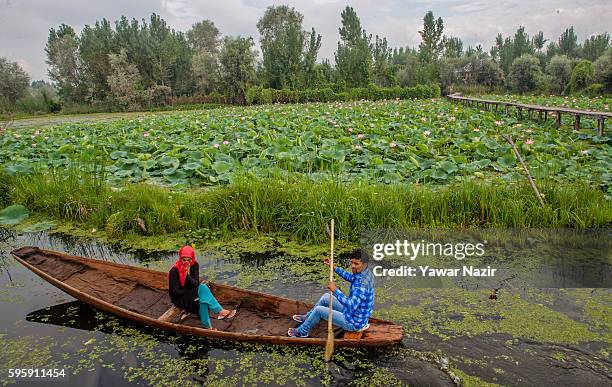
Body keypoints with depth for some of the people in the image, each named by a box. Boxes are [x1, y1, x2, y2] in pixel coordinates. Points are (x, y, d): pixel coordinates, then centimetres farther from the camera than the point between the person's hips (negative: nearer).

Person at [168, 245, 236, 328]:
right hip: (179, 299, -5)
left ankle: (207, 326, -19)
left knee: (202, 299, -30)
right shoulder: (174, 271, -20)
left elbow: (196, 283, -14)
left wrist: (188, 275, -32)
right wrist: (192, 291, -20)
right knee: (202, 288, -28)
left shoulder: (195, 265, -7)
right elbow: (175, 292, -19)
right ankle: (220, 311, -24)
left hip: (191, 294, 5)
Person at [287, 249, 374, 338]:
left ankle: (302, 332, 21)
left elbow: (351, 305, -41)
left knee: (318, 310, -3)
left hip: (353, 323, -9)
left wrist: (335, 290, -35)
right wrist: (334, 267, 11)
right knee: (326, 297, 18)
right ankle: (307, 317, 39)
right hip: (353, 312, 9)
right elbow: (350, 277, 17)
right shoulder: (365, 272, -5)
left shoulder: (362, 283, -35)